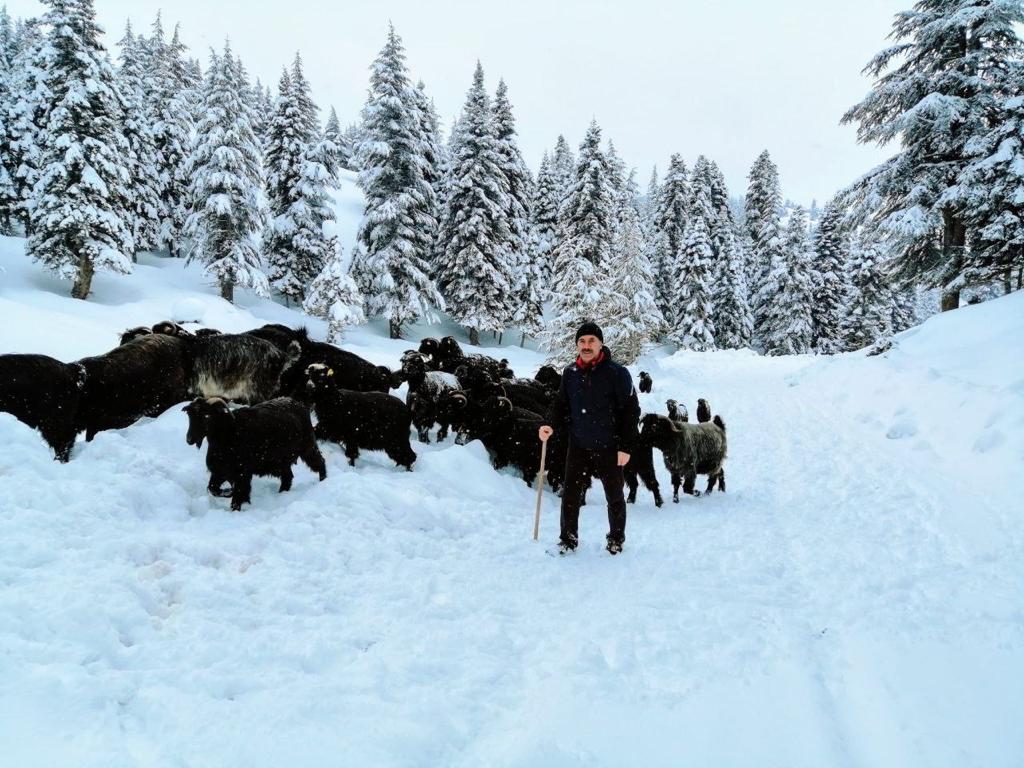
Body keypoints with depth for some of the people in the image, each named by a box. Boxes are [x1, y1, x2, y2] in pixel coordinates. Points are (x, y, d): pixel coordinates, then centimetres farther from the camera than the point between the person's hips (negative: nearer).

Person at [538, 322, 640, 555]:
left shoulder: (617, 373, -12)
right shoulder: (570, 373, 2)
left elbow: (631, 411, -10)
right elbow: (561, 404, 12)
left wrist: (626, 447, -12)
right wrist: (550, 424, -7)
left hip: (609, 449, -3)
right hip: (578, 447, 3)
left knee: (614, 497, 12)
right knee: (570, 494, 4)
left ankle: (616, 540, 30)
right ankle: (568, 538, 20)